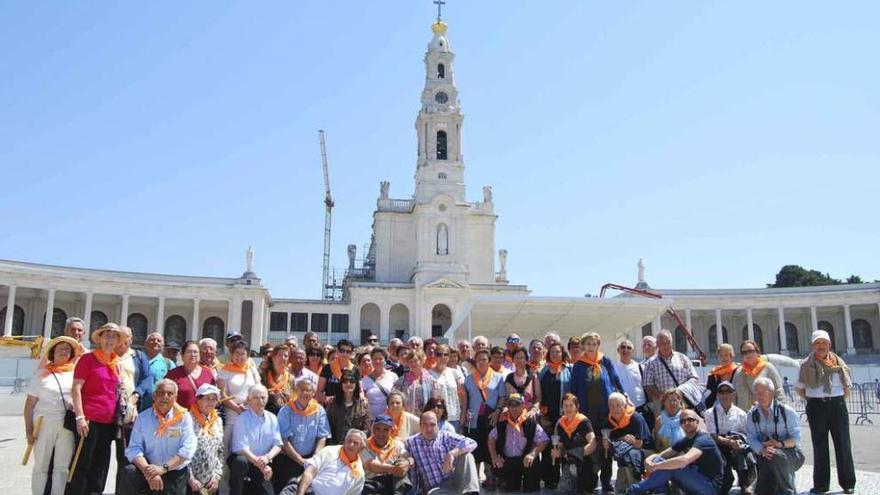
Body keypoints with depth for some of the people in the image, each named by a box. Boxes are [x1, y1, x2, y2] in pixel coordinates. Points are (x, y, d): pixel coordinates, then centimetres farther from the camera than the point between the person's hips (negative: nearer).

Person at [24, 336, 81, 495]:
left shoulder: (75, 372, 7)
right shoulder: (42, 373, 4)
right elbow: (30, 404, 3)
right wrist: (28, 430, -3)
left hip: (68, 425, 1)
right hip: (44, 424, -1)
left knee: (62, 467, 5)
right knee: (41, 466, 5)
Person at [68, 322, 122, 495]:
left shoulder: (117, 363, 14)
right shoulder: (88, 358, -4)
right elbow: (75, 388, -10)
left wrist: (119, 416, 15)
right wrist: (80, 416, -17)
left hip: (109, 422, 6)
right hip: (89, 420, -6)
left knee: (100, 466, 12)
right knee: (82, 464, -2)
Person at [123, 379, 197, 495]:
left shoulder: (184, 417, -4)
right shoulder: (142, 418, 1)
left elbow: (187, 449, -13)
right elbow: (134, 449, -9)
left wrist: (163, 468, -24)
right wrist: (148, 471, -25)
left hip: (176, 473, -1)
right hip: (152, 471, 1)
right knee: (130, 471, -24)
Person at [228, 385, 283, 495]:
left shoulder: (272, 419, 3)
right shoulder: (241, 419, -11)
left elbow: (278, 444, -1)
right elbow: (241, 448, -18)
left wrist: (267, 457, -21)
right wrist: (259, 463, -25)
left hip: (262, 466, 4)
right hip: (244, 460, -4)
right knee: (241, 461, -37)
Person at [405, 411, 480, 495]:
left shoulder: (447, 437, 0)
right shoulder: (411, 442, 4)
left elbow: (472, 443, -11)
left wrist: (452, 454, -26)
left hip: (454, 482, 2)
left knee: (466, 455, -20)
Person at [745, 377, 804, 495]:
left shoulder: (786, 411, -10)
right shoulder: (752, 414, 0)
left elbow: (796, 437, -12)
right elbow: (752, 438, -8)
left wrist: (781, 444, -31)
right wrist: (762, 450, -30)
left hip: (789, 452, -3)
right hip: (765, 457, 4)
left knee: (776, 455, -39)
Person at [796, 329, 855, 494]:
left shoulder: (838, 363, 5)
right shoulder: (807, 365, 1)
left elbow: (848, 387, 12)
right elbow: (799, 388, 6)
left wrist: (839, 400, 3)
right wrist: (813, 399, 0)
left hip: (837, 405, 1)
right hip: (816, 407, -1)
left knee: (843, 444, 2)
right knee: (820, 445, 5)